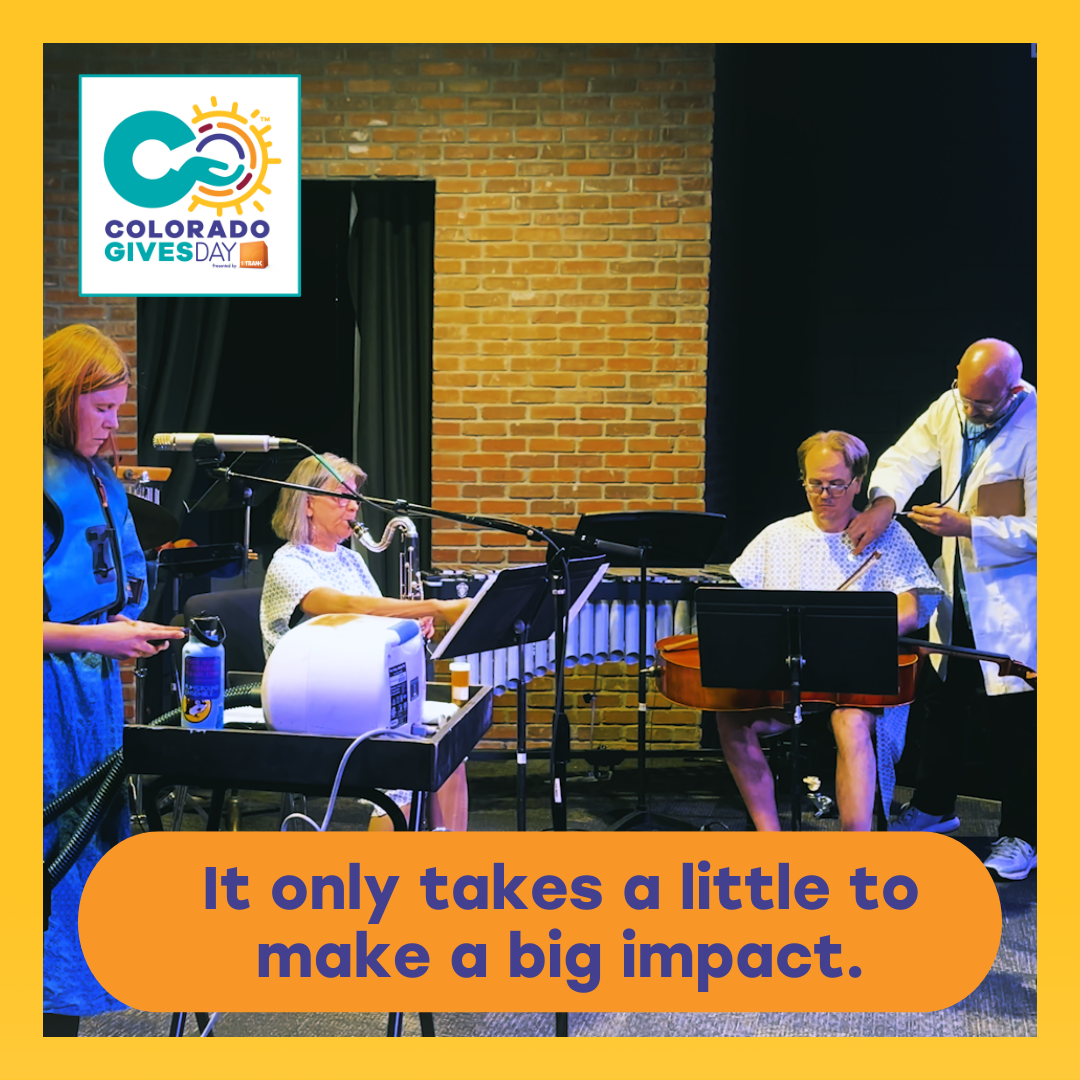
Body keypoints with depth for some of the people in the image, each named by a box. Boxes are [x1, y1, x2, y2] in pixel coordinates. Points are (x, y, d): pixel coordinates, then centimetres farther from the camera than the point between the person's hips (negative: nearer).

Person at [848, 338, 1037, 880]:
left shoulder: (1038, 431, -21)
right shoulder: (951, 407, -2)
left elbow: (1041, 529, -22)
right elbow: (905, 458, 3)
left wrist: (965, 525, -26)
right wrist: (884, 501, -18)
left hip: (1013, 597, -6)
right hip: (957, 589, 6)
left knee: (1015, 718, 0)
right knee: (942, 700, 17)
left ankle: (1020, 836, 15)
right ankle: (933, 807, 35)